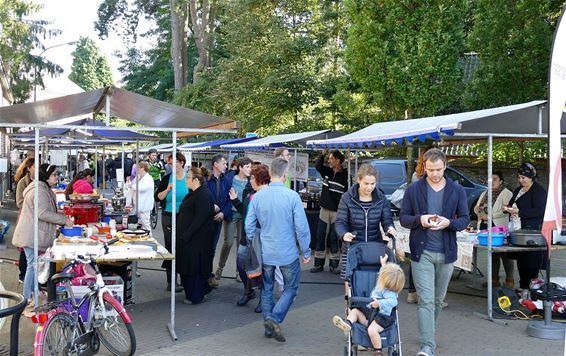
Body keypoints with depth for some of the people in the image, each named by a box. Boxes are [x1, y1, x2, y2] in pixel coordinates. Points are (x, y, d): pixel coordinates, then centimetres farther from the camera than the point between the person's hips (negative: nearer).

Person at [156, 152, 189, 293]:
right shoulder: (167, 179, 2)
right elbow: (158, 197, -1)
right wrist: (168, 189, -15)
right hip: (169, 217, 0)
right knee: (170, 247, 2)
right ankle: (171, 281, 8)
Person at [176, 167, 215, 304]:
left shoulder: (203, 195, -17)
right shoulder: (193, 194, 16)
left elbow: (200, 218, -24)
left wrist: (187, 235, -23)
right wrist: (182, 234, 16)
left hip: (198, 238, -10)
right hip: (188, 237, 10)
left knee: (195, 267, -3)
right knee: (188, 266, 14)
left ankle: (195, 297, 6)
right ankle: (191, 294, 24)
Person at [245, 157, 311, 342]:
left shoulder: (258, 196, -4)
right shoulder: (292, 196, -15)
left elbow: (249, 226, 2)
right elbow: (302, 227, -13)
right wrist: (306, 251, -1)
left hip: (265, 253, 3)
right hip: (288, 253, -3)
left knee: (266, 289, 18)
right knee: (291, 288, 13)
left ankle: (269, 326, 22)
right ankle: (274, 318, -5)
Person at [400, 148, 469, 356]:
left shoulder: (457, 190, 3)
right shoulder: (414, 190, 0)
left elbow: (465, 219, 5)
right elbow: (403, 218, 3)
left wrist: (449, 223, -16)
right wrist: (419, 220, -18)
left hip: (446, 253, 3)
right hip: (422, 252, -2)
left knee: (438, 299, 16)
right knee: (426, 300, -10)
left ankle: (428, 334, 37)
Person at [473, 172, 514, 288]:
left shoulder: (506, 193, -2)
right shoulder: (484, 194, 21)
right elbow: (476, 208, 22)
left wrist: (490, 216, -16)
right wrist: (478, 210, -1)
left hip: (500, 228, -7)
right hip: (485, 227, 7)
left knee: (504, 254, -6)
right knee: (492, 253, 10)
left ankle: (509, 280, -1)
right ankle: (494, 278, 16)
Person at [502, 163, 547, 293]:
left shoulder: (539, 191, -6)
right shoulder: (518, 190, 19)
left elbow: (539, 211, -16)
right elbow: (512, 204, 30)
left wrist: (519, 212, -20)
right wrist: (508, 209, 6)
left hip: (532, 231, -8)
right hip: (518, 230, 8)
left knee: (530, 262, -8)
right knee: (520, 260, 9)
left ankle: (529, 288, -4)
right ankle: (523, 286, 17)